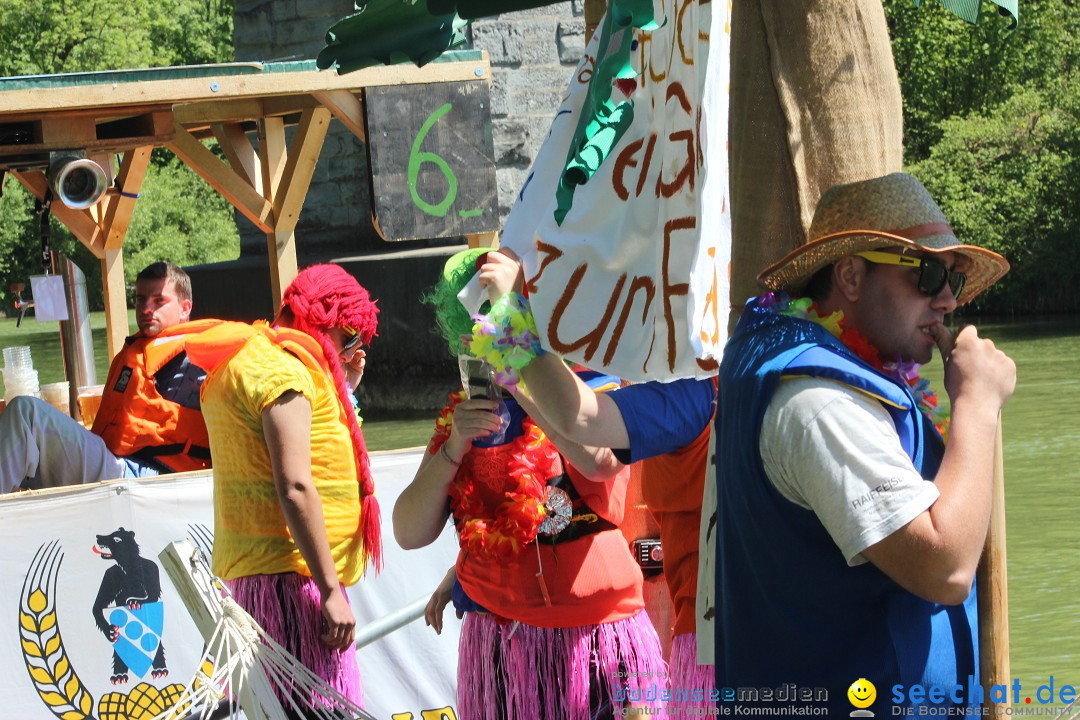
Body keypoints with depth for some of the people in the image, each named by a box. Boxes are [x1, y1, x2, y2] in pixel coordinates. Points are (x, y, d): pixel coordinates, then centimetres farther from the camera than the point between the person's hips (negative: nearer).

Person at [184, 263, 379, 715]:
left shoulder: (242, 362, 19)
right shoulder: (284, 368, -13)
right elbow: (295, 488, -20)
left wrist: (341, 389, 18)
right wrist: (331, 590, -20)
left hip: (247, 571, 10)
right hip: (289, 575, -10)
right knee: (322, 709, -12)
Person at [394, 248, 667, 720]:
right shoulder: (463, 415, 11)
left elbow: (599, 460, -26)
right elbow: (409, 534, 4)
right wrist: (453, 449, -11)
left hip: (594, 639, -3)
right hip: (495, 645, 3)